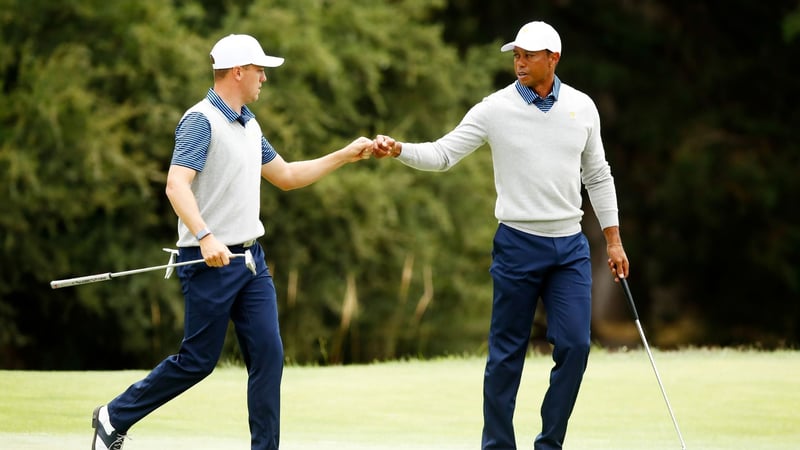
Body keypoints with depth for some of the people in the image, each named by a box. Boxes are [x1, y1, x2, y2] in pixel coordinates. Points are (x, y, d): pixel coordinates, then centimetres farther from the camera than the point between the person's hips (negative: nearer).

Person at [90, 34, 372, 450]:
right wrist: (205, 237, -38)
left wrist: (345, 156, 20)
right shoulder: (201, 121, -13)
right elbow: (176, 185, -25)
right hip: (210, 262, -8)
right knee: (198, 360, -1)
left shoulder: (249, 125, 14)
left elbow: (286, 176, 26)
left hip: (251, 259, 8)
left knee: (268, 354, -1)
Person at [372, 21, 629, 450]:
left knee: (574, 345, -5)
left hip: (570, 248, 3)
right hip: (518, 244, -2)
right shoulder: (495, 109, -6)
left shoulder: (582, 107, 4)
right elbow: (443, 153, -9)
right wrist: (398, 149, -28)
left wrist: (613, 240, 11)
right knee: (507, 353, 1)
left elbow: (598, 177, 13)